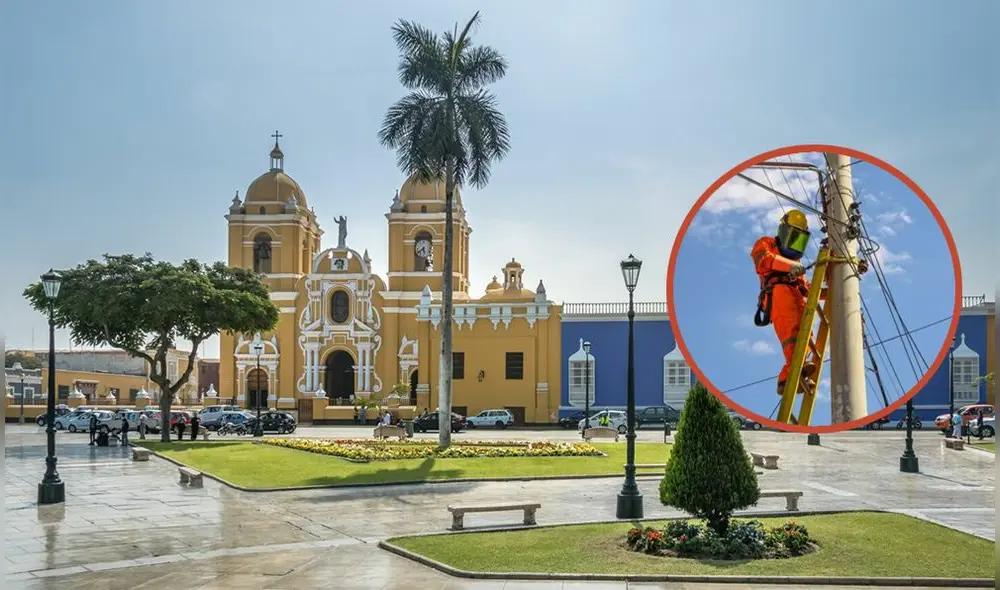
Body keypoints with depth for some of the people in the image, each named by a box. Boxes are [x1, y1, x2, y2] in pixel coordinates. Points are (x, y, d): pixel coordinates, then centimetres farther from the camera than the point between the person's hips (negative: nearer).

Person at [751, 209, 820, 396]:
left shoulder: (795, 260, 44)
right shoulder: (766, 244, 22)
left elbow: (806, 288, 38)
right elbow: (763, 258, -4)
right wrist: (790, 265, -20)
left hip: (798, 297, 7)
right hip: (778, 291, -7)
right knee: (790, 326, -35)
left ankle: (786, 379, -29)